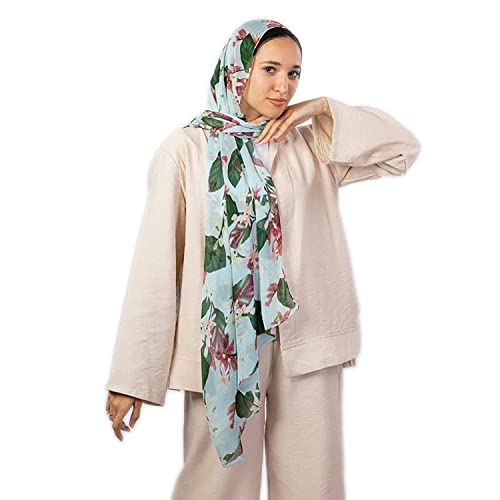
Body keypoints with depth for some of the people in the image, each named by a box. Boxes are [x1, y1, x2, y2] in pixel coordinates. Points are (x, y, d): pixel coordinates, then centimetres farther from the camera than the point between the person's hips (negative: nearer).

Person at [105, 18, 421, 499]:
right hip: (223, 340, -3)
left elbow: (404, 149, 9)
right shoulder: (186, 149, -2)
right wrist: (132, 376, -8)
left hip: (306, 336, 3)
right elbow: (155, 264, -6)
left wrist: (325, 109, 1)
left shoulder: (308, 146, 9)